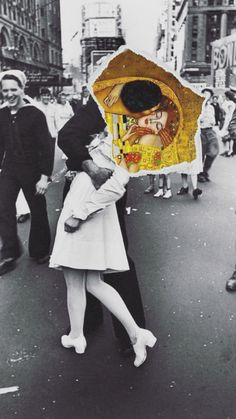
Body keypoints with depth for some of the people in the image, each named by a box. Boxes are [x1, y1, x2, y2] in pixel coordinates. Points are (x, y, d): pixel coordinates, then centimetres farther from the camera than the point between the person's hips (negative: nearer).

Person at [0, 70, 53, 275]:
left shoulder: (35, 114, -10)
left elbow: (46, 148, -12)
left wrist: (44, 176, -17)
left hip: (31, 171, -4)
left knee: (38, 212, 8)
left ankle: (40, 251, 27)